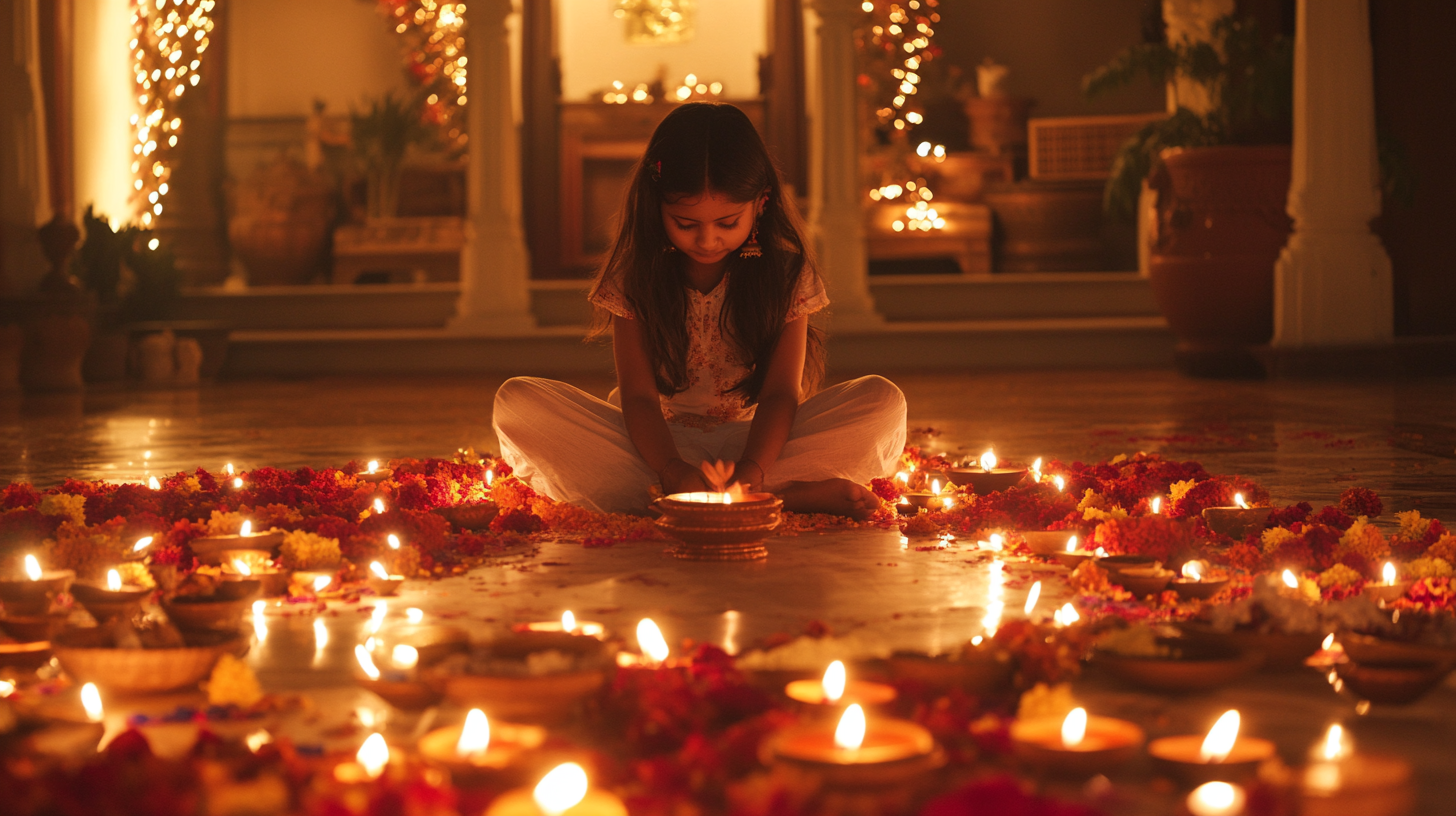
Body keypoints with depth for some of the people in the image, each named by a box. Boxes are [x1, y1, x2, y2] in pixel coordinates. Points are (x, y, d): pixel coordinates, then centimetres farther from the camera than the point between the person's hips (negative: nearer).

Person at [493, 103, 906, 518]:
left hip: (754, 441, 0)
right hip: (659, 444, 1)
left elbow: (780, 392, -12)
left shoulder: (786, 273, -5)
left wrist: (751, 469, -32)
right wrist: (673, 469, -32)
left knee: (883, 401, -22)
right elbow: (638, 395, -12)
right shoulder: (633, 278, -5)